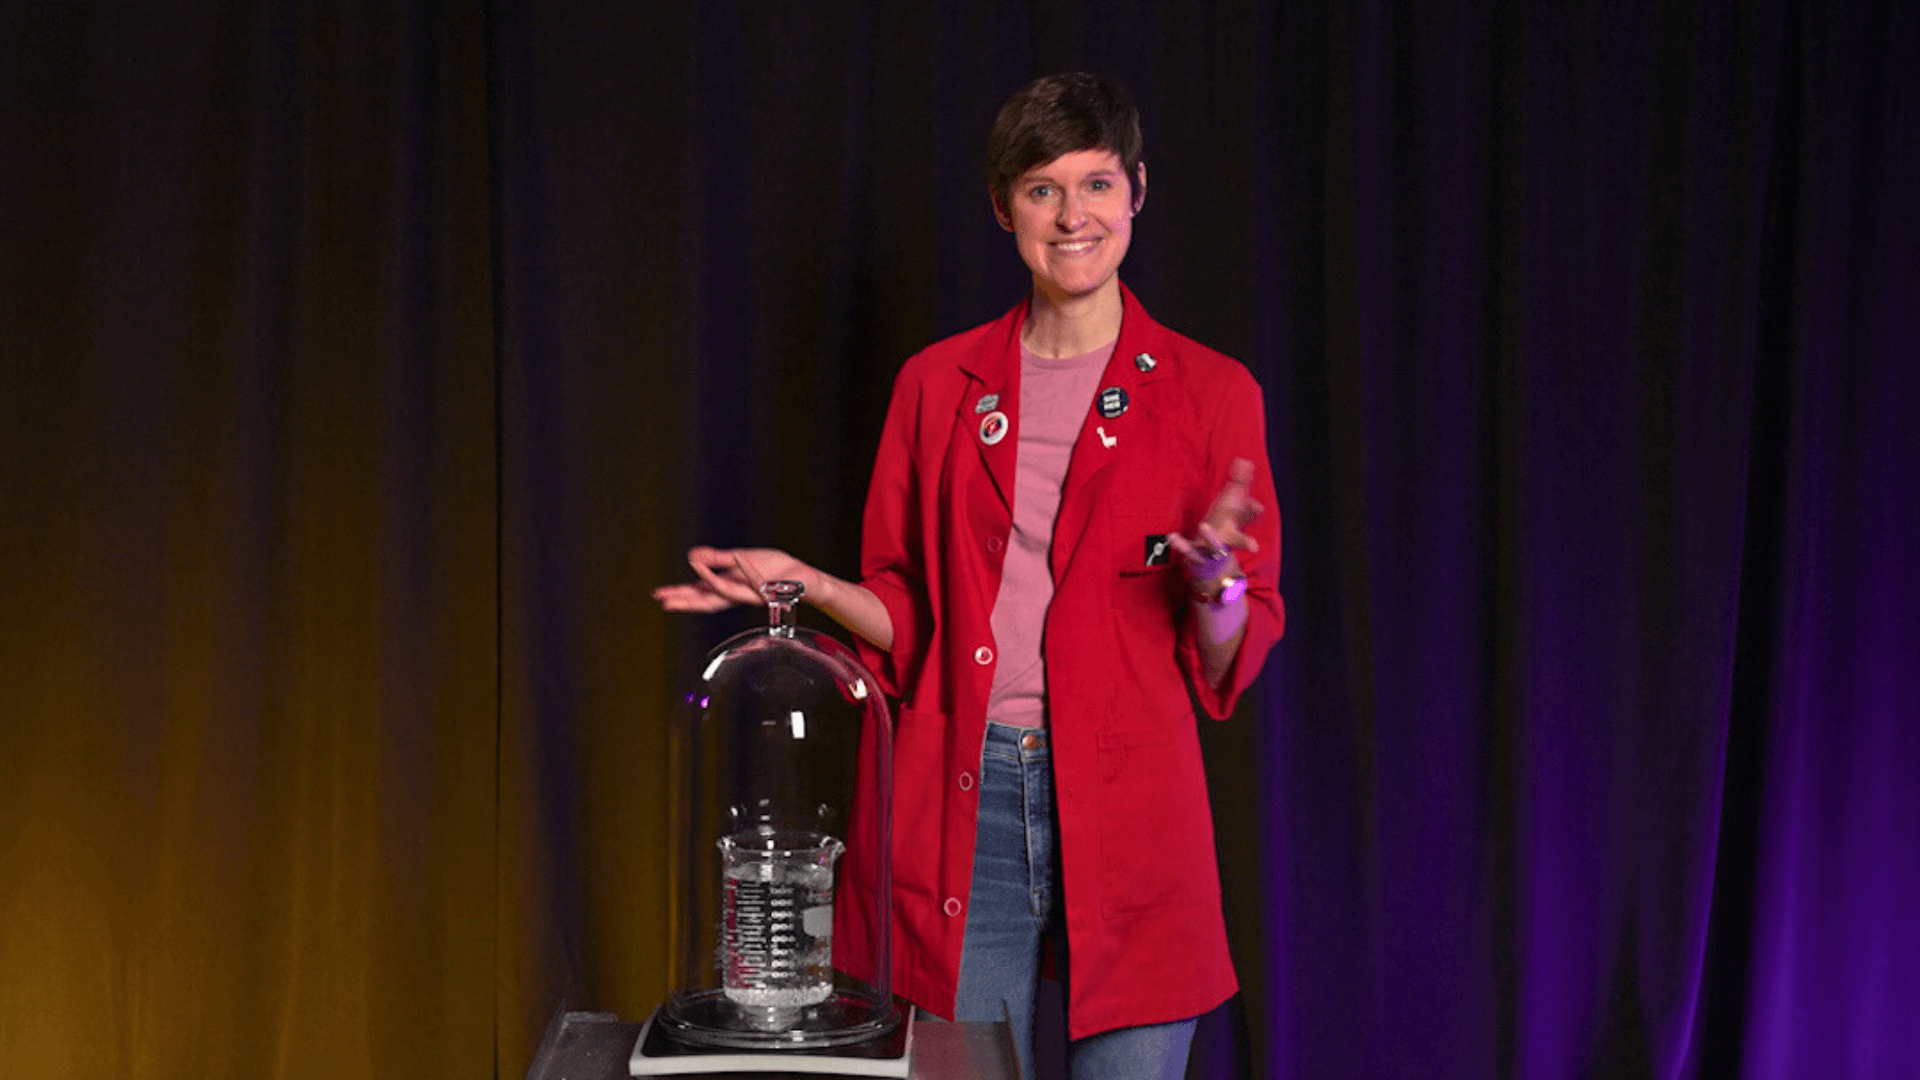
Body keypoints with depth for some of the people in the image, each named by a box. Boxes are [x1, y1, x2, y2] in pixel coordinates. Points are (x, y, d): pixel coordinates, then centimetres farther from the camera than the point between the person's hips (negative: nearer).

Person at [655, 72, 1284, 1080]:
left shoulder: (1209, 391, 3)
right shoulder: (938, 384, 9)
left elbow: (1225, 665, 3)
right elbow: (909, 617, 13)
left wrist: (1213, 584, -18)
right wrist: (810, 585, -5)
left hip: (1127, 808, -1)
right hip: (962, 800, 2)